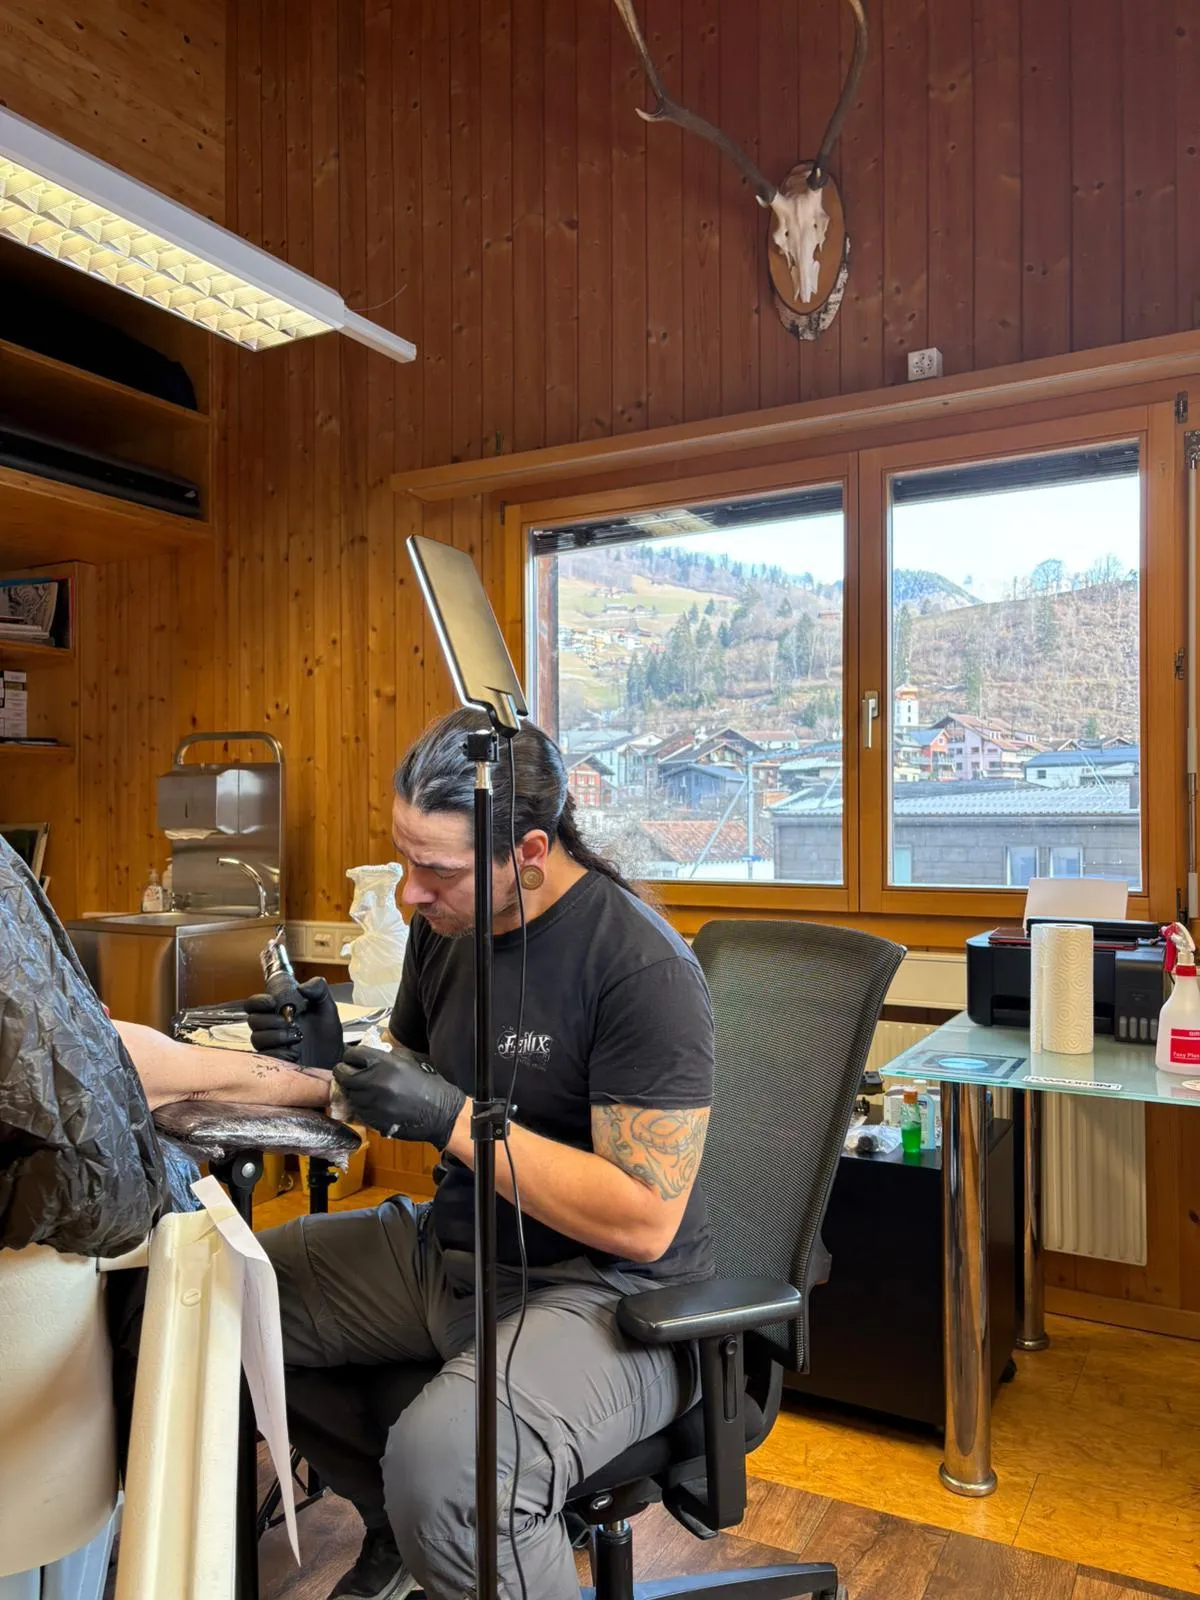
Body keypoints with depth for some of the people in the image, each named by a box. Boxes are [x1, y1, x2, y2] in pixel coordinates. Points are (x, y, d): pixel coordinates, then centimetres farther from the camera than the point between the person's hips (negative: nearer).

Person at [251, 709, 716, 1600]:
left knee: (445, 1463, -35)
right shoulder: (448, 924, -1)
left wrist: (453, 1117, -27)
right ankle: (403, 1528, 23)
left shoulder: (642, 967, -24)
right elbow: (417, 1077, 14)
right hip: (450, 1248, 8)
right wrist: (335, 1057, -7)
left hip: (607, 1291, -8)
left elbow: (645, 1220, -24)